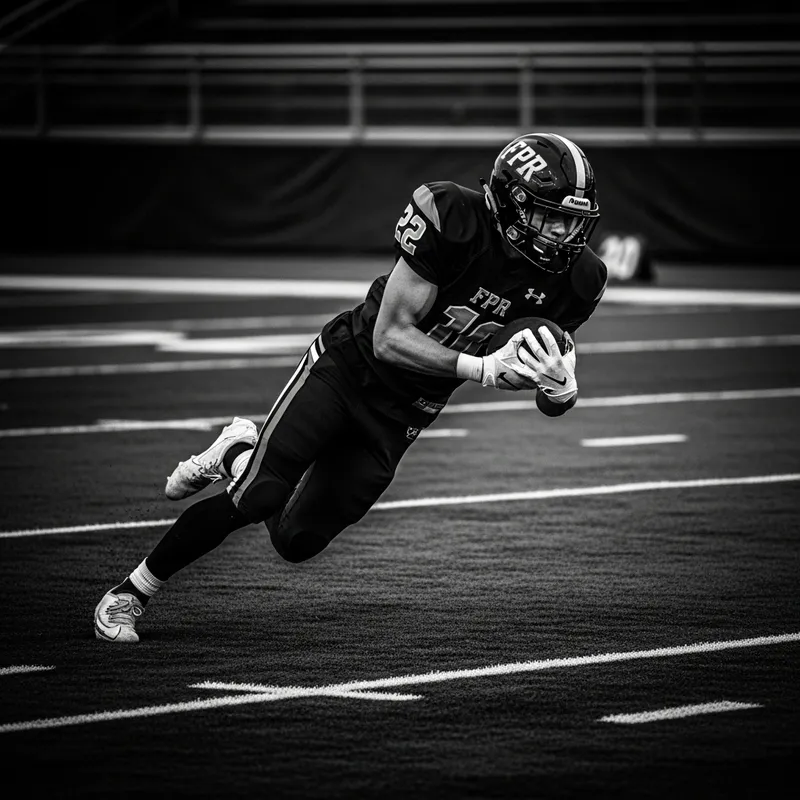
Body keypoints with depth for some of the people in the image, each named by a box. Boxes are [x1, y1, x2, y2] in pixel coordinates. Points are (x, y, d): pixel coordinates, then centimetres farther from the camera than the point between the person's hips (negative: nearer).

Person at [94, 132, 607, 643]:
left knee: (298, 540, 1)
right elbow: (390, 337, -23)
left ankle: (240, 458, 32)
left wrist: (560, 383, -20)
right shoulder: (453, 220, -26)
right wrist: (480, 367, -34)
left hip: (399, 419, 5)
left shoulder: (575, 281, -11)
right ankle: (132, 593, 4)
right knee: (258, 499, -16)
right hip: (347, 367, -5)